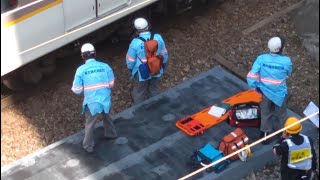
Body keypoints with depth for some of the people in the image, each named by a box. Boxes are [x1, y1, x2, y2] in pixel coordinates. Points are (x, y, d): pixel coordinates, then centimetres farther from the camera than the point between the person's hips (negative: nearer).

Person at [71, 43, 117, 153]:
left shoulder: (81, 70, -14)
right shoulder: (105, 66, -7)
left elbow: (77, 90, -8)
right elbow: (111, 83, 3)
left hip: (92, 103, -3)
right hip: (106, 100, 3)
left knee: (89, 125, 17)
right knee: (106, 117, 32)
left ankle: (88, 146, 31)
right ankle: (111, 134, 52)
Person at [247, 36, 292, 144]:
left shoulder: (261, 58, -21)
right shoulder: (286, 61, -23)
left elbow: (251, 76, -19)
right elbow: (288, 75, -2)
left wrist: (255, 86, -2)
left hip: (265, 92, 1)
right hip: (280, 93, -1)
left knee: (266, 114, 24)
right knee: (280, 115, 24)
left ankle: (265, 134, 39)